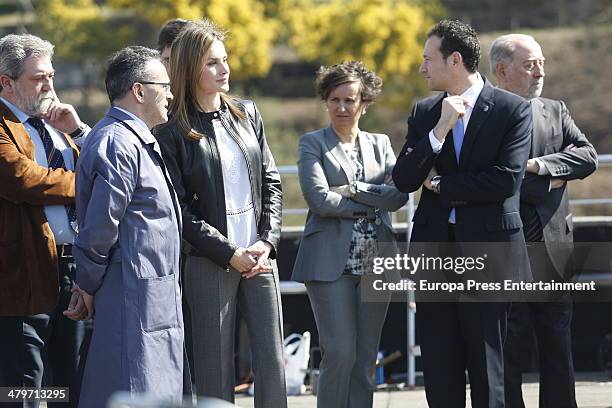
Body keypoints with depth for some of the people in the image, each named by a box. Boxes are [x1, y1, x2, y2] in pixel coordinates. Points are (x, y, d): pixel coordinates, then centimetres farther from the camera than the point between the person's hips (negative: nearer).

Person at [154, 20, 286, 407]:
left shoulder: (246, 113, 11)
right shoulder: (173, 131, -4)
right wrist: (230, 254, -11)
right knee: (215, 373, 0)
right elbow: (179, 208, -7)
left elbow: (271, 182, 12)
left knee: (273, 364, 0)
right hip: (209, 264, -4)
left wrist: (266, 242, -2)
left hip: (260, 257, 4)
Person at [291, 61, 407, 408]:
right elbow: (320, 199, -11)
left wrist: (353, 190, -11)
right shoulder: (313, 144, 3)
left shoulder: (380, 144, 14)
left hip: (375, 262, 4)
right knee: (341, 353, -9)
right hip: (331, 262, -4)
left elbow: (399, 195, -1)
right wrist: (375, 201, -5)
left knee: (366, 356, 5)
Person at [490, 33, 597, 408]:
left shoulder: (556, 111, 13)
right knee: (506, 352, 0)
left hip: (553, 254, 5)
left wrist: (537, 166, -11)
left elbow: (588, 156, 0)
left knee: (558, 350, 9)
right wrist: (548, 184, -9)